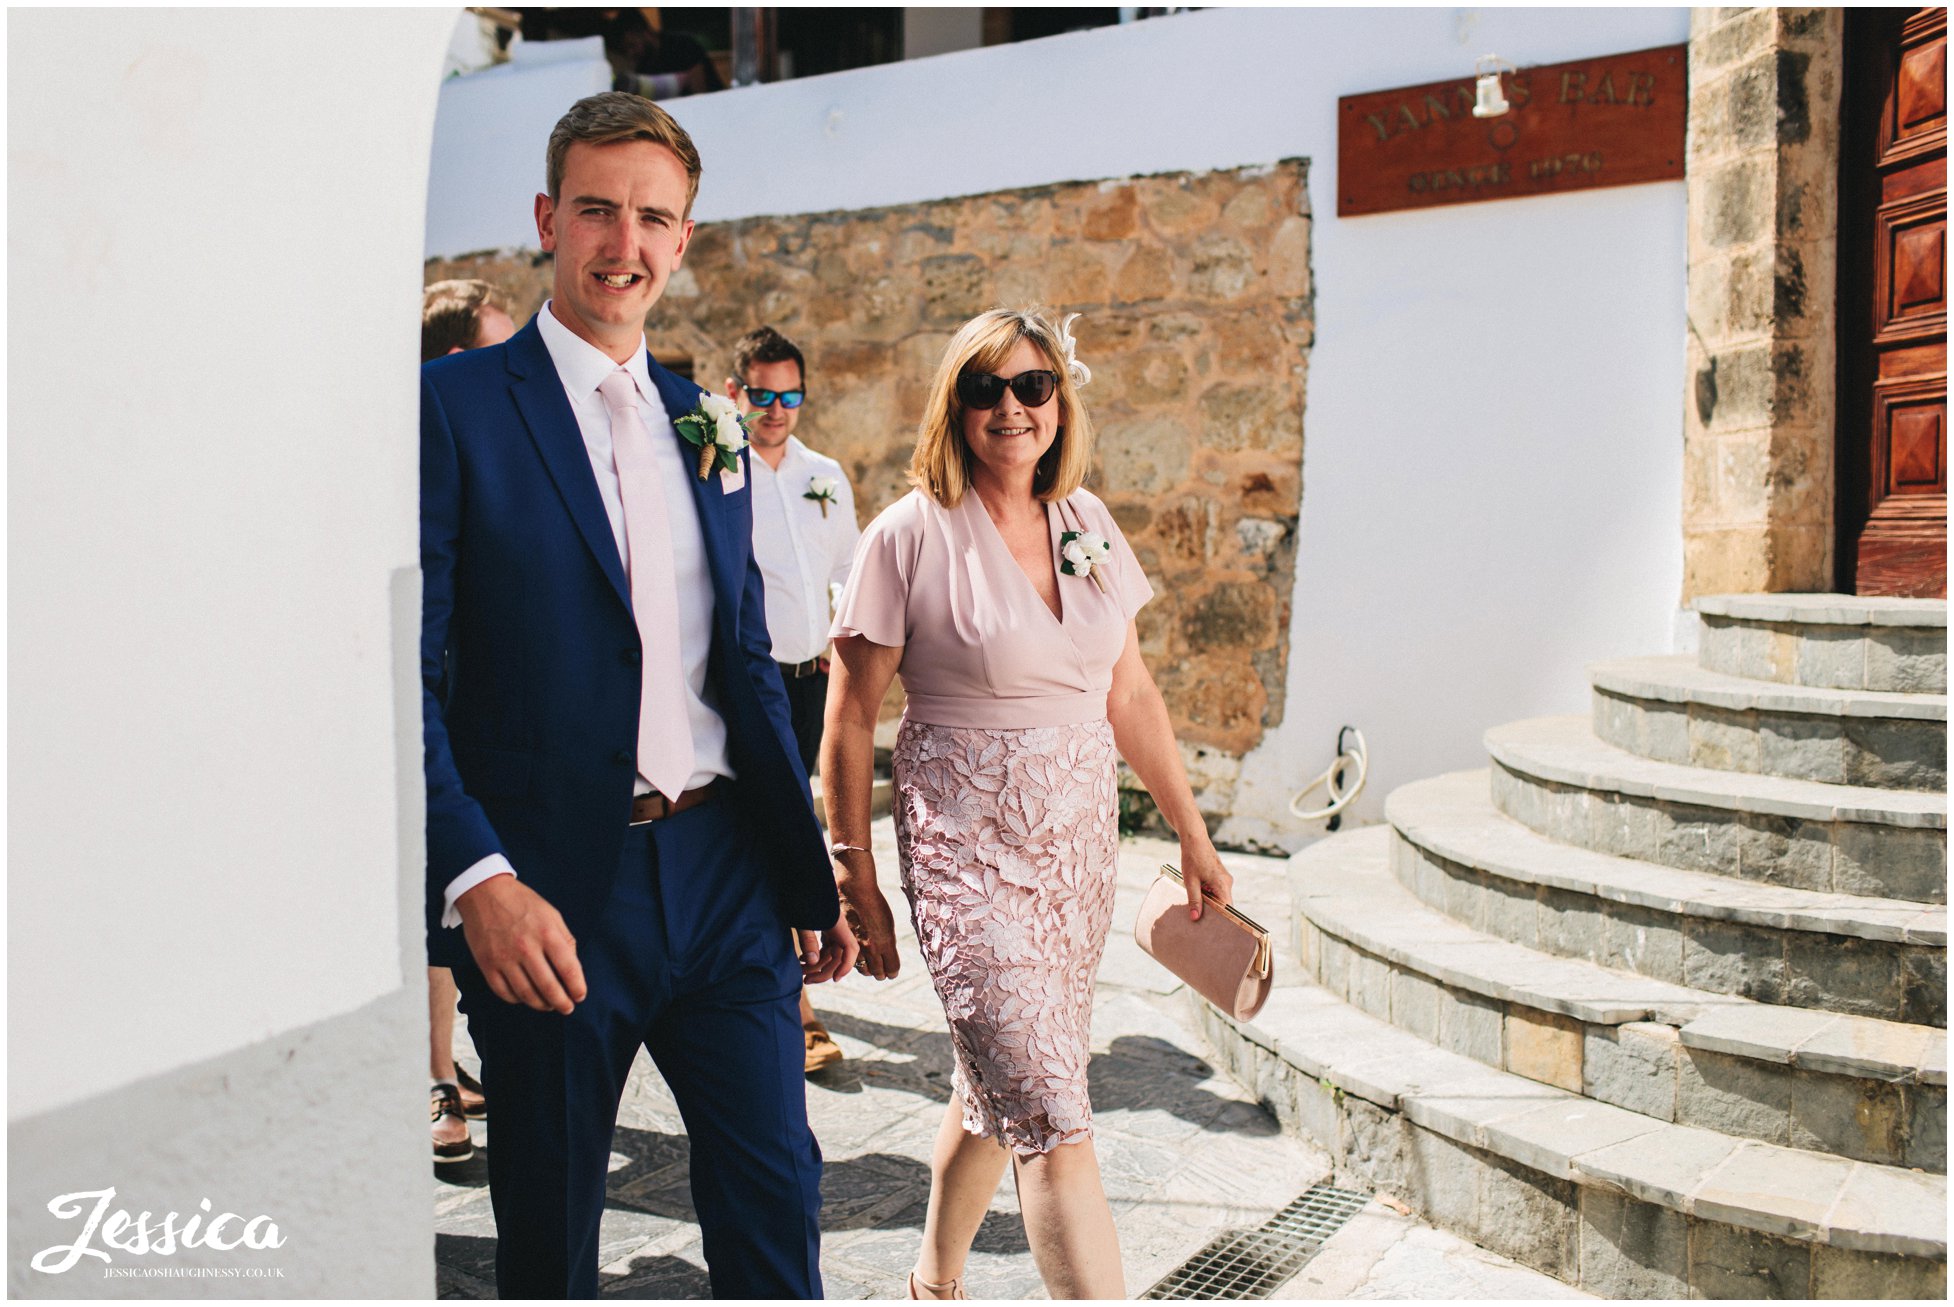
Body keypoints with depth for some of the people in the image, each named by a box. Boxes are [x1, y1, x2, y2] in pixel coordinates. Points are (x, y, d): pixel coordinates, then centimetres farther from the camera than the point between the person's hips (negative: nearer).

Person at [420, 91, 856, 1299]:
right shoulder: (455, 406, -6)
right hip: (549, 896, -4)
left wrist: (811, 878, 13)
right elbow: (411, 676, -11)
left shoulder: (708, 426, 11)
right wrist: (475, 879, -22)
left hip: (724, 877, 5)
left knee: (777, 1190, 9)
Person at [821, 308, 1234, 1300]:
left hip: (1079, 841, 6)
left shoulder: (1087, 523, 6)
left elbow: (1130, 695, 12)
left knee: (997, 1090, 18)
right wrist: (858, 883, -3)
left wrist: (1192, 836, 13)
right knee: (1052, 1119, -9)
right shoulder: (911, 534, -10)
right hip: (968, 848, -5)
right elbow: (849, 720, -5)